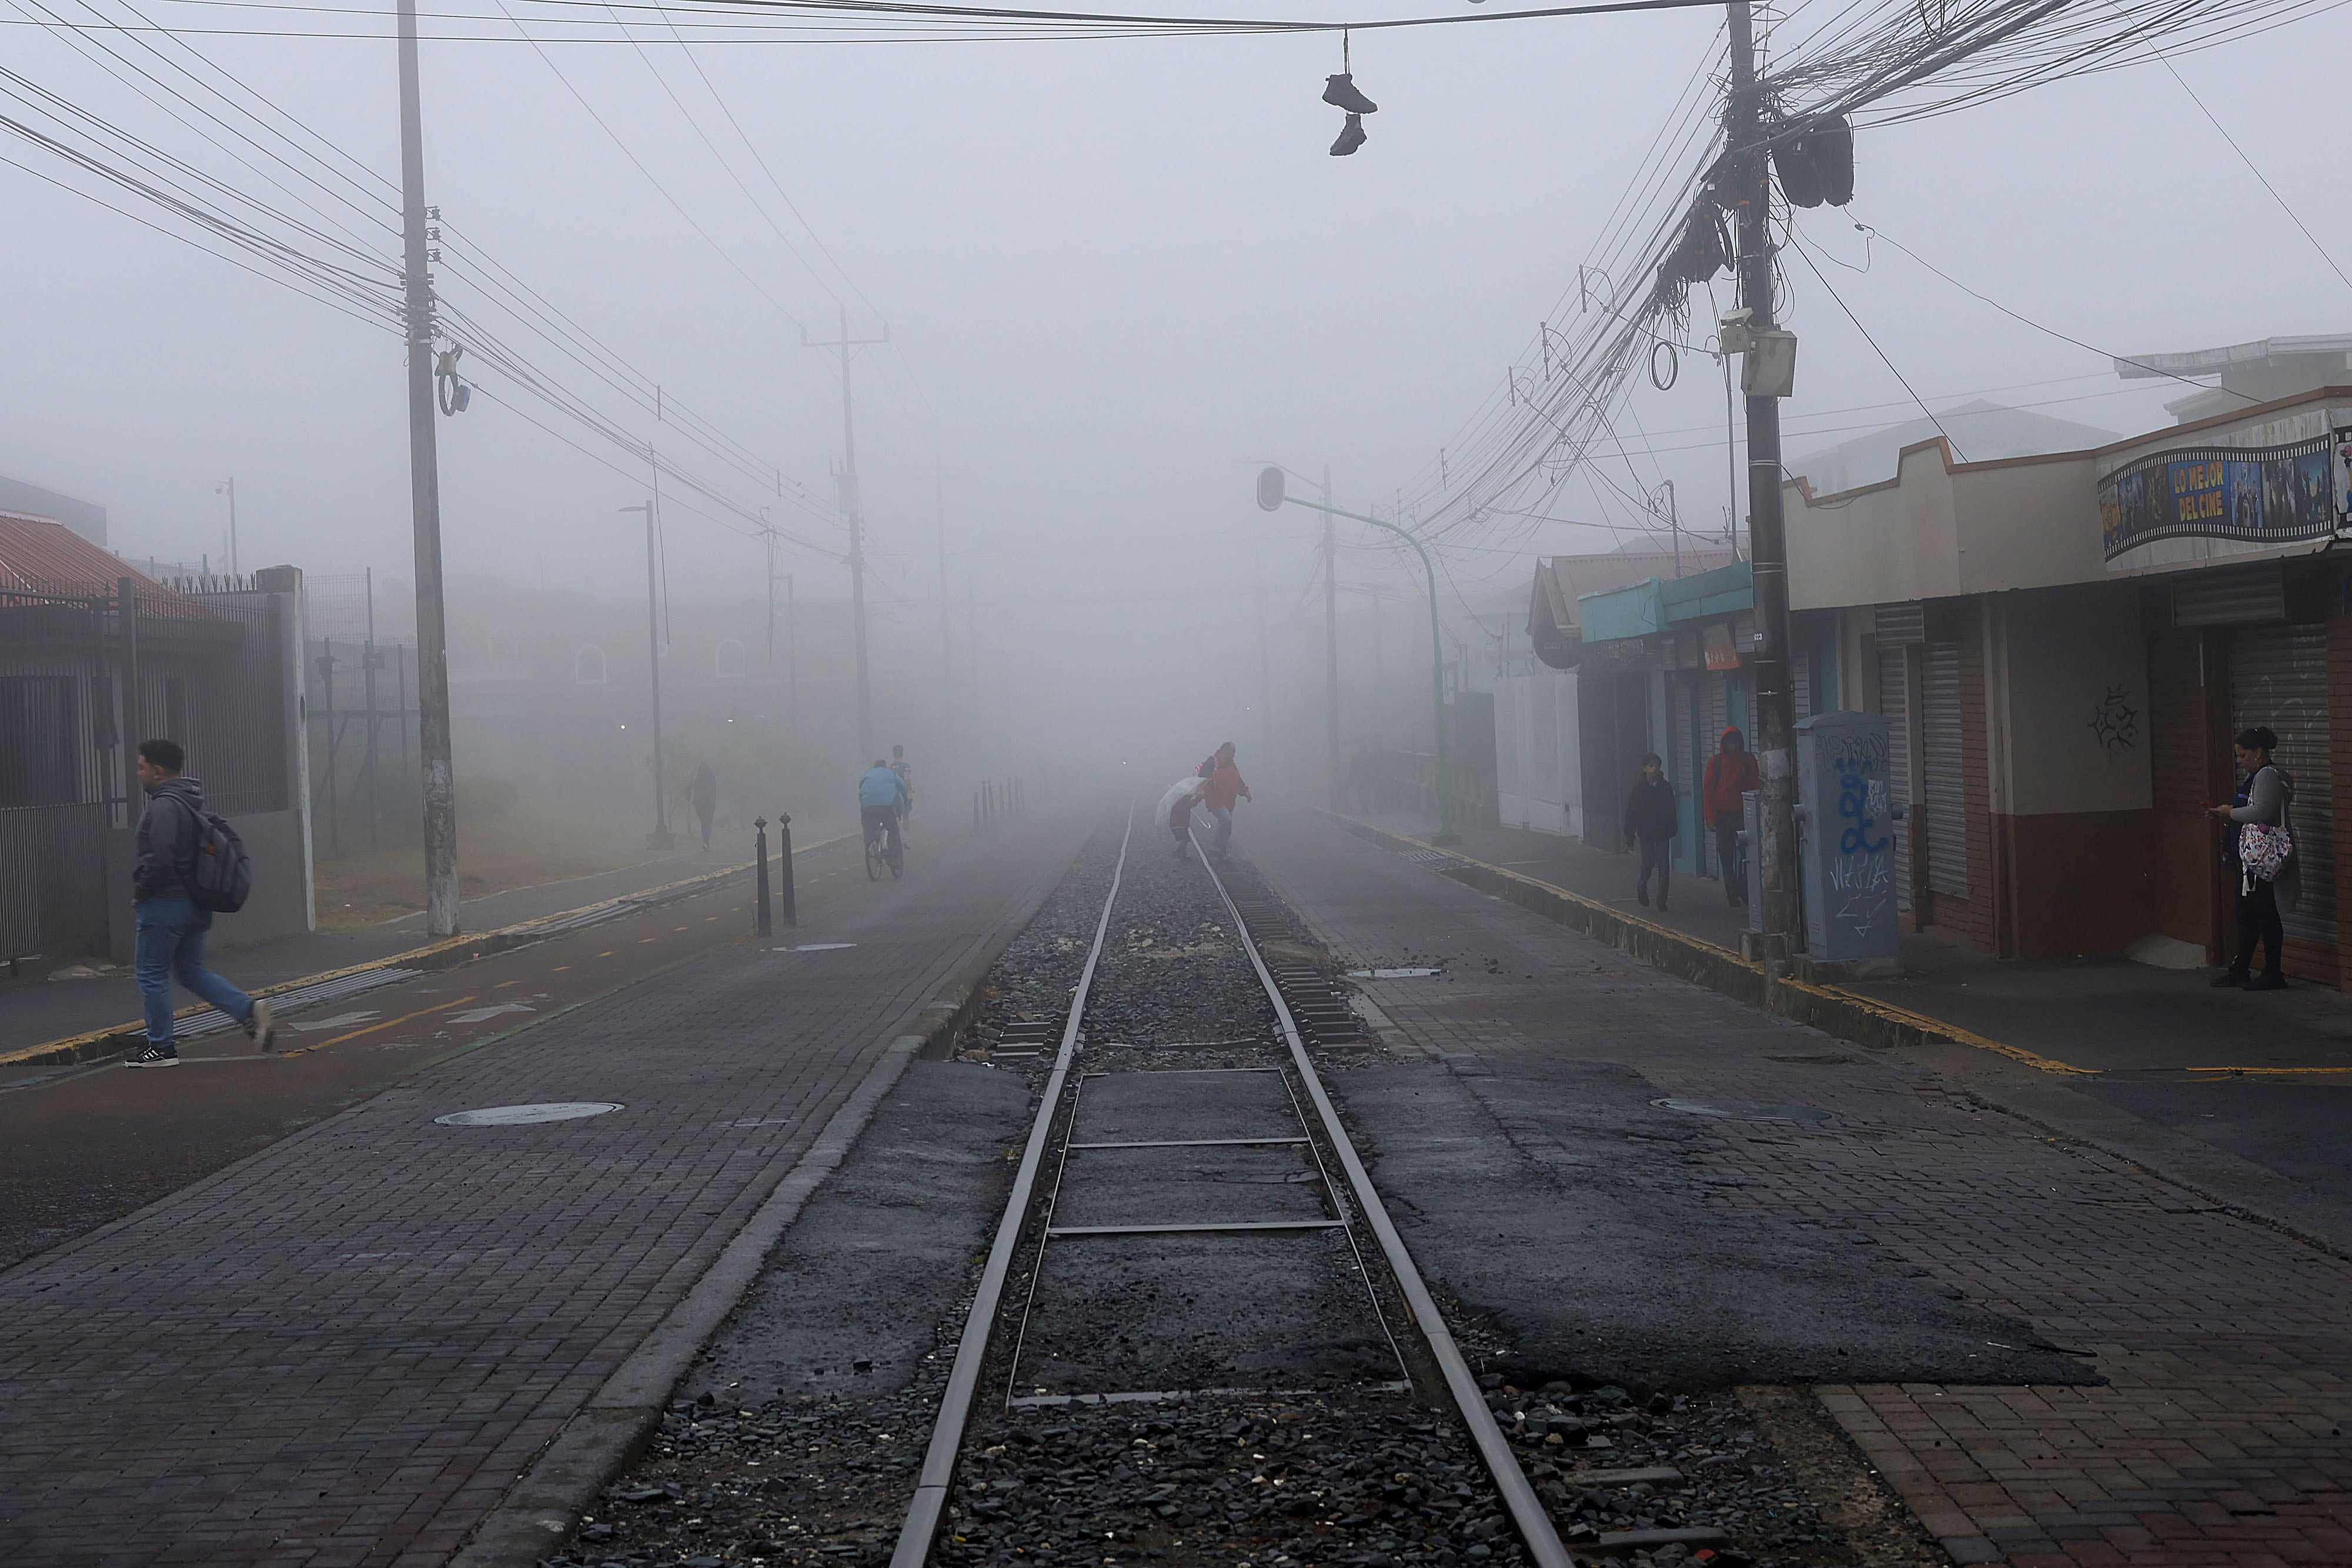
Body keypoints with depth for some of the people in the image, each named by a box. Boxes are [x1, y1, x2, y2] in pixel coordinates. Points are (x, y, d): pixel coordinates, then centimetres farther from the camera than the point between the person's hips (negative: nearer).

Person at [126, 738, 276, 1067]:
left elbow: (159, 859, -27)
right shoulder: (191, 802, 14)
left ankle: (161, 1048, 8)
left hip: (164, 903, -10)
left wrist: (140, 892, -11)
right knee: (191, 970, 16)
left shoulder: (164, 806, -19)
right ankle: (249, 1010, 1)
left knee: (152, 975, 2)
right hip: (194, 903, 10)